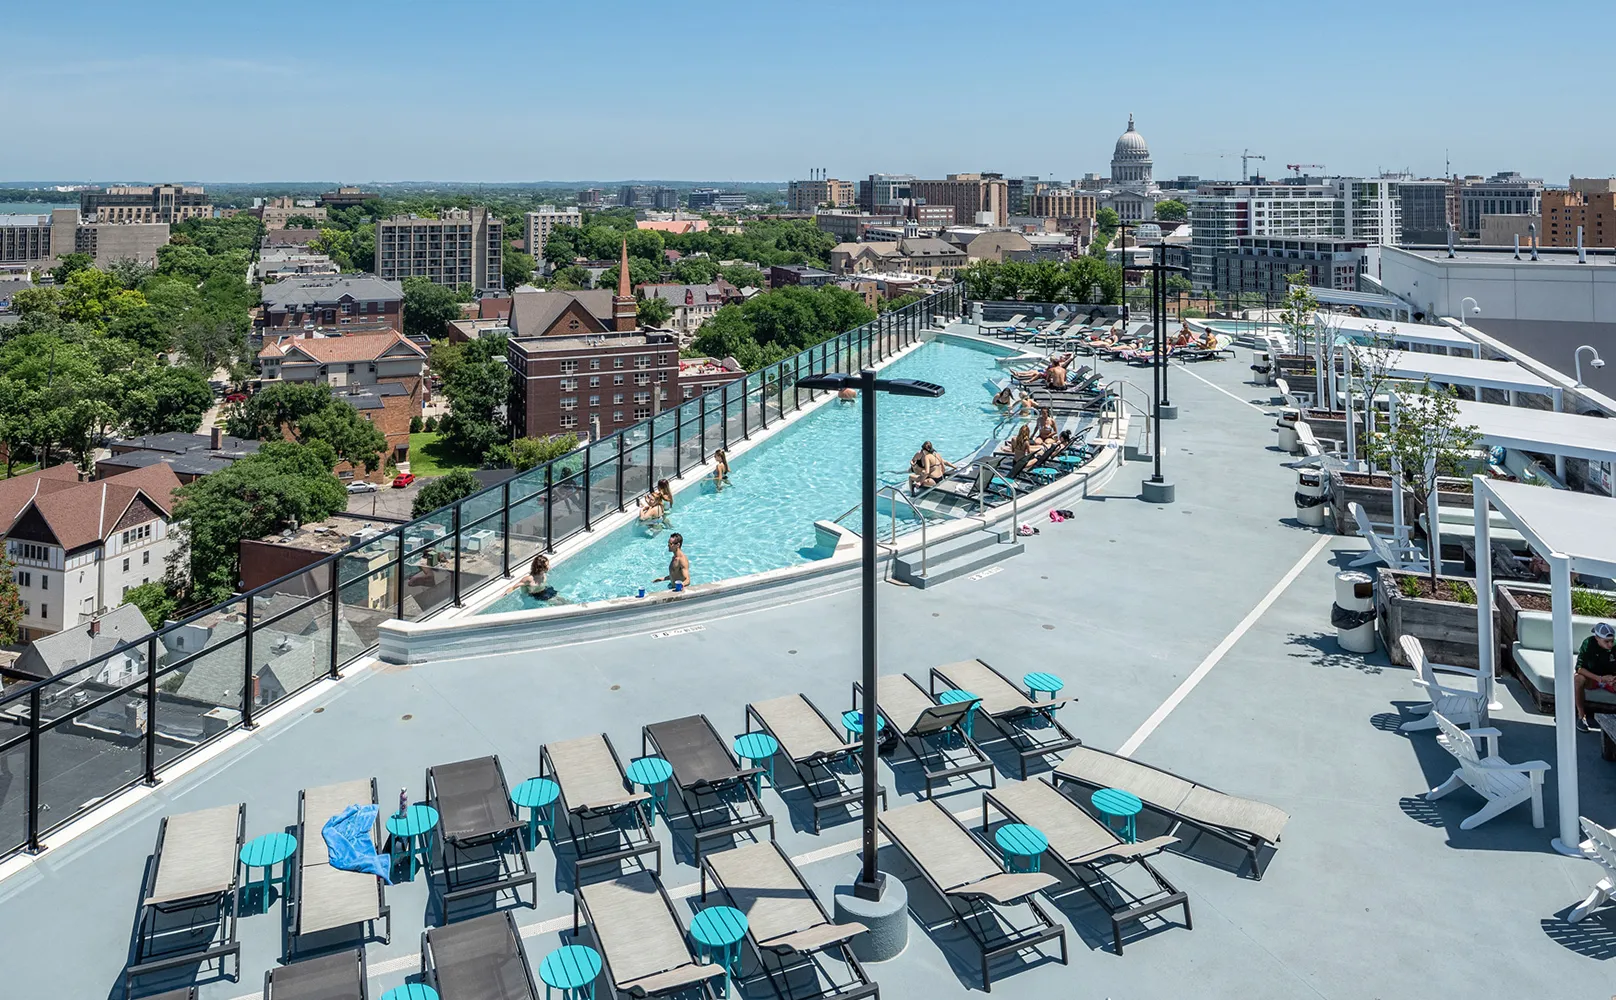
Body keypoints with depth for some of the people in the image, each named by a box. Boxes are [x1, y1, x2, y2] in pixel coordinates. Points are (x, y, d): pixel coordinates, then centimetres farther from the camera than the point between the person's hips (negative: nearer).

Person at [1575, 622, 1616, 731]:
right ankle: (1581, 715, -20)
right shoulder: (1588, 643, -21)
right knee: (1577, 680, -36)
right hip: (1591, 678, -1)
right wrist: (1600, 678, -34)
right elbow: (1579, 668, -21)